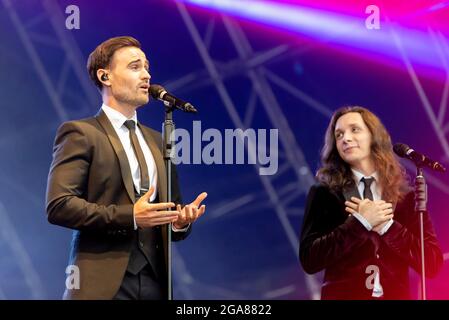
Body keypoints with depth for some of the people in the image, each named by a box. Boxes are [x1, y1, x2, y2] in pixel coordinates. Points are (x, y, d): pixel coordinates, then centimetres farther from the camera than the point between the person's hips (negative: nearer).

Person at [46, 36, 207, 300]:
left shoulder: (157, 141, 17)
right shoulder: (80, 133, -2)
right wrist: (130, 216, -20)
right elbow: (58, 206, -13)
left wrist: (181, 221, 0)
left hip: (155, 281, 6)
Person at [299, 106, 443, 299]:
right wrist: (360, 222, -18)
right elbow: (309, 261, -12)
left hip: (396, 295, 2)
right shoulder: (324, 193, -3)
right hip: (342, 295, -2)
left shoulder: (406, 196, 1)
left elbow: (433, 264, -5)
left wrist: (385, 226, -15)